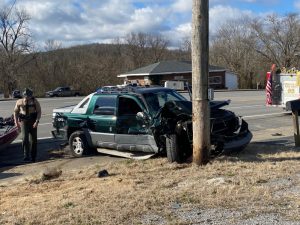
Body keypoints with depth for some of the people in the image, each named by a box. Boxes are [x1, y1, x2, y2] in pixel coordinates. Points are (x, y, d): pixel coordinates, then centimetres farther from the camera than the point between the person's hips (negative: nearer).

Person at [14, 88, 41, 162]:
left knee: (33, 140, 4)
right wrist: (16, 121, -1)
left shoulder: (35, 101, -8)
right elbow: (15, 111, 10)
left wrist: (37, 121, -18)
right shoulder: (19, 102, -3)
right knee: (25, 138, -18)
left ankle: (33, 157, 17)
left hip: (33, 122, 0)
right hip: (24, 122, 0)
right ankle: (26, 156, -17)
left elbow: (39, 111, -6)